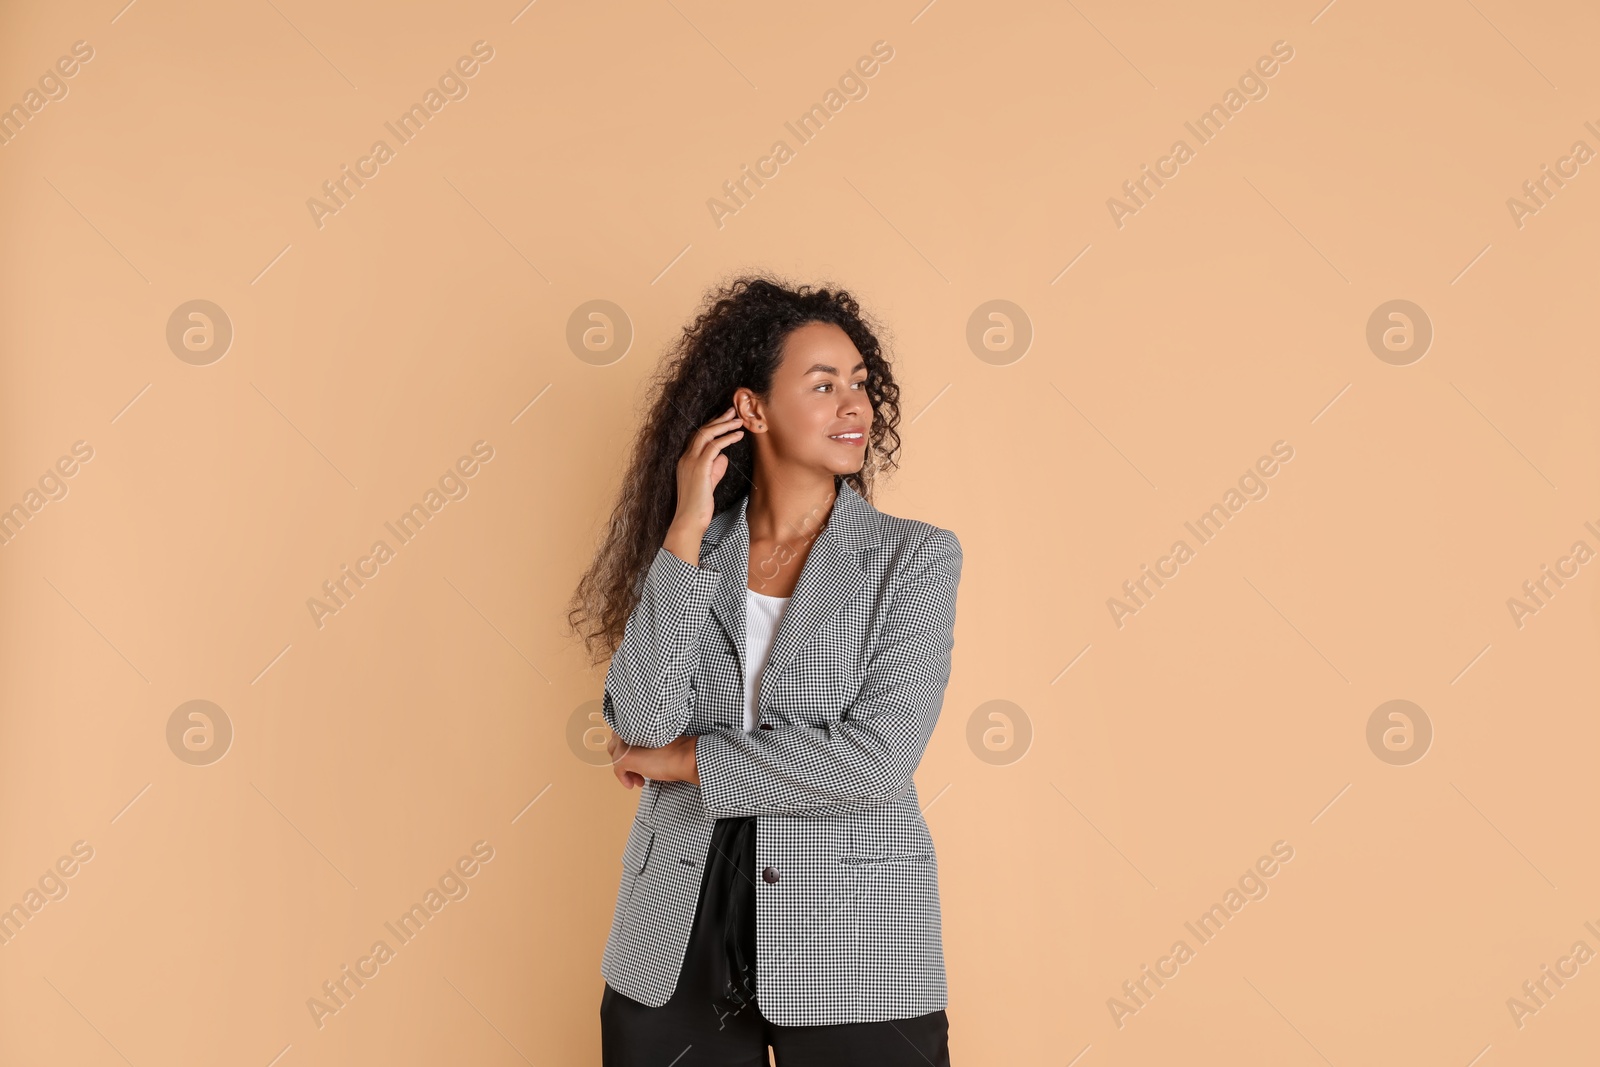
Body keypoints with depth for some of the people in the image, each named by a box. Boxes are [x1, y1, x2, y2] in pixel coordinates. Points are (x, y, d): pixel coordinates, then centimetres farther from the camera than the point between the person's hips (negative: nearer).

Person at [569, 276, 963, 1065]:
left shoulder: (914, 557, -5)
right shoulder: (690, 554, 3)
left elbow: (877, 761, -16)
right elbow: (642, 726, -12)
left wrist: (683, 760, -9)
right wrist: (687, 532, -13)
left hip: (851, 948, -2)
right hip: (677, 940, 2)